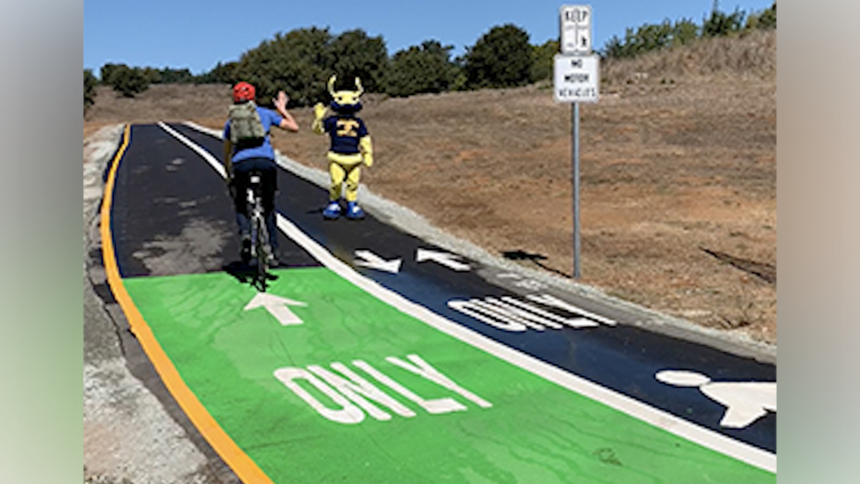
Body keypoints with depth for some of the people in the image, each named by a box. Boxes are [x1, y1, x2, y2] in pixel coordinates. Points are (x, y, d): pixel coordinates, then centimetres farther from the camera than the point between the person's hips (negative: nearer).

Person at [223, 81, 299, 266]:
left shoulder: (230, 121, 23)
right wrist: (282, 110, 35)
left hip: (241, 164, 1)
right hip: (265, 162, 0)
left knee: (240, 204, 21)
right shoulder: (264, 113, 18)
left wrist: (229, 177, 37)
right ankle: (272, 252, 15)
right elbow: (294, 127, 19)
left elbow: (227, 155, 25)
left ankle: (245, 233, -9)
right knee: (268, 207, 16)